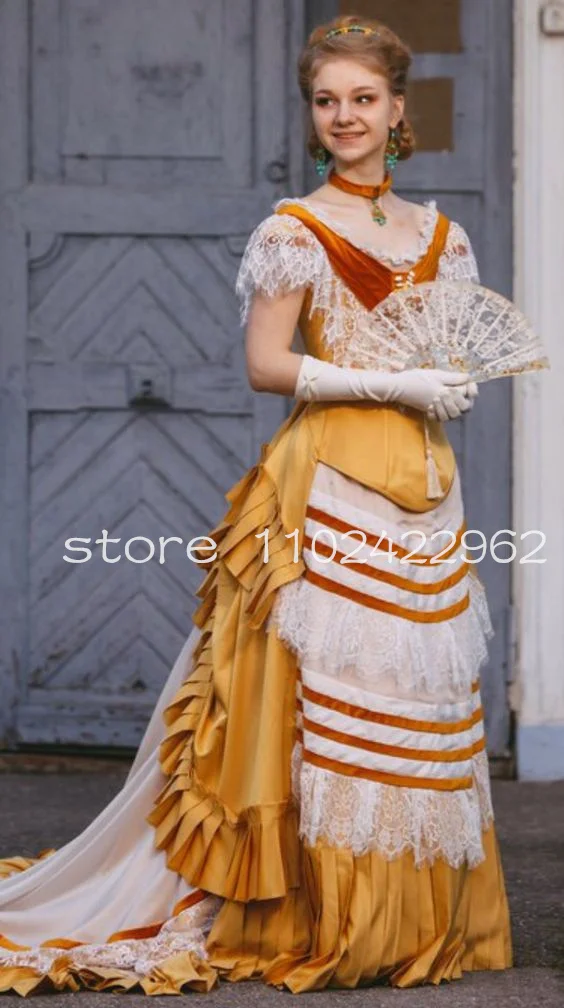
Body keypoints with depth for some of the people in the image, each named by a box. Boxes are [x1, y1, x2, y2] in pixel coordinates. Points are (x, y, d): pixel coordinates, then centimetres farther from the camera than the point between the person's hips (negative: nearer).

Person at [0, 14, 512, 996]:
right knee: (331, 690, -7)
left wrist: (459, 383, -1)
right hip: (329, 483, -6)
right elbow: (267, 365, -9)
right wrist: (395, 384, -14)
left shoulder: (438, 234, 14)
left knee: (422, 700, 6)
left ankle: (413, 919, 13)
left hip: (420, 488, 6)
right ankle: (323, 923, -1)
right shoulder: (294, 232, -3)